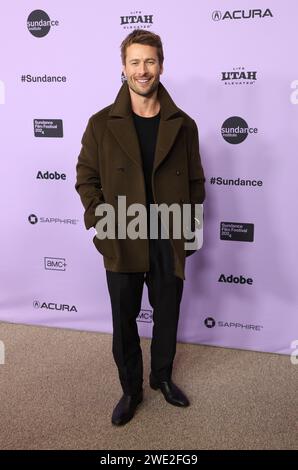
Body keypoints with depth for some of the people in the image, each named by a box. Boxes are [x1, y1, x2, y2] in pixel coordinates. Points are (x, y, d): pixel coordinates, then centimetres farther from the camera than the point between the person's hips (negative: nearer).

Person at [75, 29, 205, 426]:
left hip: (169, 241, 1)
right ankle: (131, 390, 33)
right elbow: (86, 177, 2)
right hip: (122, 242, -1)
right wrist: (100, 221, -10)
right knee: (124, 321, 11)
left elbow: (195, 182, 6)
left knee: (167, 316, 16)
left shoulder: (183, 125, 0)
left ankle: (162, 377, 41)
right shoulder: (101, 124, -3)